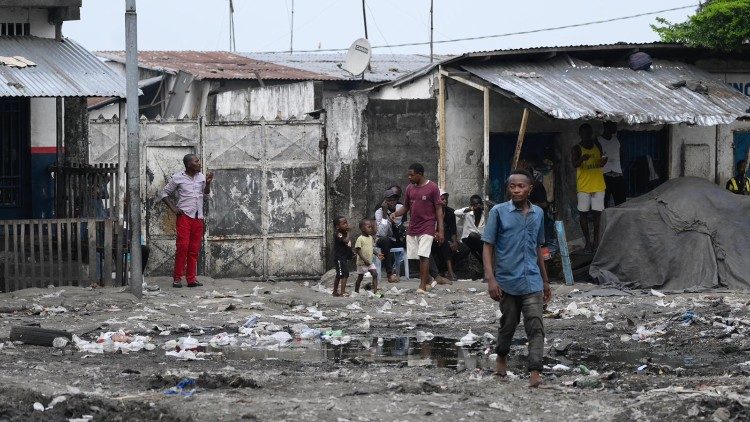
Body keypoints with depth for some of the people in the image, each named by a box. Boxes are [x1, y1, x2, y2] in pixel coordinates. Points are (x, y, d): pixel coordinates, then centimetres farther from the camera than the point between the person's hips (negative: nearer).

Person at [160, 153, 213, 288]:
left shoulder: (201, 176, 11)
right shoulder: (177, 178, -1)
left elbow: (206, 193, 26)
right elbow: (165, 193, 7)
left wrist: (208, 183, 6)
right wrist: (173, 208, -4)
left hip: (198, 217, 4)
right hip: (184, 216, -4)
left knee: (194, 249, 3)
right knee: (182, 246, -11)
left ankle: (191, 278, 6)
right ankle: (177, 278, -6)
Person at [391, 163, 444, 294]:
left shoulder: (432, 188, -6)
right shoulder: (410, 188, 10)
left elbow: (439, 209, -5)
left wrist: (440, 230, -10)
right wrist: (396, 213, -2)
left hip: (427, 228, -6)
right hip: (412, 228, 6)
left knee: (423, 256, -16)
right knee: (413, 256, 3)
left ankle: (422, 286, -16)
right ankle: (427, 280, 17)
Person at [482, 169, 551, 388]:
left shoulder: (538, 214, 8)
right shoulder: (499, 212, -4)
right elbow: (488, 246, -5)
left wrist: (545, 280, 21)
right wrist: (490, 279, -15)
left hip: (532, 282, 2)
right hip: (507, 281, -2)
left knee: (536, 326, -10)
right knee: (508, 324, 13)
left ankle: (535, 373, -15)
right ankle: (502, 357, 39)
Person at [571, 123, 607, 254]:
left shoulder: (597, 146, 10)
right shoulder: (577, 149, -3)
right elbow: (574, 163, -19)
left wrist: (604, 161, -3)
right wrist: (582, 159, -40)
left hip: (598, 185, 3)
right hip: (583, 186, -3)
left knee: (597, 213, 3)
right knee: (584, 213, 0)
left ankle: (596, 240, 12)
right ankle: (588, 242, 6)